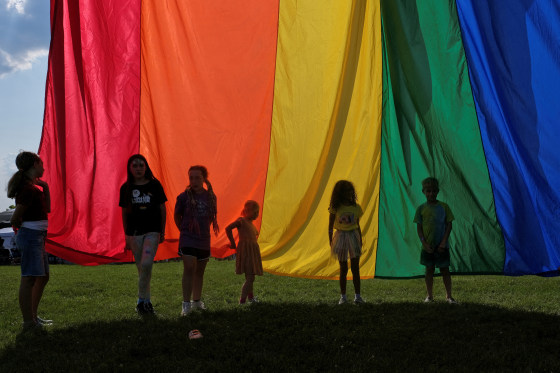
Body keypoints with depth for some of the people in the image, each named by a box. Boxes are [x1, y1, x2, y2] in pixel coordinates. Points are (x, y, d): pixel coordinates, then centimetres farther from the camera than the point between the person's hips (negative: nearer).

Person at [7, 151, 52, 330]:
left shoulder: (34, 186, 14)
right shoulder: (29, 188, -16)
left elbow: (47, 209, 19)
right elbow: (15, 219, -18)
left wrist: (45, 188, 11)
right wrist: (21, 227, 2)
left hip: (38, 237, 11)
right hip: (31, 236, -11)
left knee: (43, 277, 16)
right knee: (29, 278, -7)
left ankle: (33, 316, 24)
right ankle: (28, 322, -4)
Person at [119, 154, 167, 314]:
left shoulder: (154, 185, 0)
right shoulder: (126, 188, 4)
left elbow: (162, 209, 6)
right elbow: (124, 212, 10)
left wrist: (162, 232, 6)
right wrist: (126, 236, 10)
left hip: (152, 231, -2)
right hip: (134, 232, 2)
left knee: (146, 264, -18)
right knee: (141, 268, 7)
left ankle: (141, 300, -7)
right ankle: (147, 300, 18)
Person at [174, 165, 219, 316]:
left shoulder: (210, 197, 2)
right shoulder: (184, 197, -8)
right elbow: (177, 216, 6)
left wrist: (203, 229, 11)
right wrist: (185, 230, 7)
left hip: (204, 240, 4)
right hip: (188, 240, -4)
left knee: (200, 271, 13)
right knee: (189, 269, -13)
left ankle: (197, 301, 26)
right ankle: (186, 304, -11)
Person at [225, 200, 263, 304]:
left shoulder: (251, 223, 19)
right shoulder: (241, 220, -7)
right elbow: (228, 228, -18)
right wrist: (233, 244, -12)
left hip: (253, 252, 9)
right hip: (245, 251, -9)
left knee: (250, 277, 22)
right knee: (250, 278, -15)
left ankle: (251, 297, 37)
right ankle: (242, 301, -16)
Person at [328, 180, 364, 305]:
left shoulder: (356, 207, 3)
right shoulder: (335, 208, -4)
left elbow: (358, 226, 11)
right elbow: (330, 226, 1)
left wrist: (360, 242, 11)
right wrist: (330, 242, -3)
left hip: (353, 236, 2)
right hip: (341, 237, -1)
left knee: (355, 268, -1)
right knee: (343, 269, 4)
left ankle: (357, 296, 3)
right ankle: (343, 296, 13)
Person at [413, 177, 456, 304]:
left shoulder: (444, 207, 0)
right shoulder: (421, 208, 1)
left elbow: (449, 225, 0)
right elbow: (419, 227, 1)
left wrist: (444, 242, -9)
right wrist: (424, 243, -9)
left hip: (442, 246, -1)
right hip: (427, 246, 1)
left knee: (445, 270, 3)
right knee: (429, 270, 8)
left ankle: (449, 296, 11)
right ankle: (429, 296, 16)